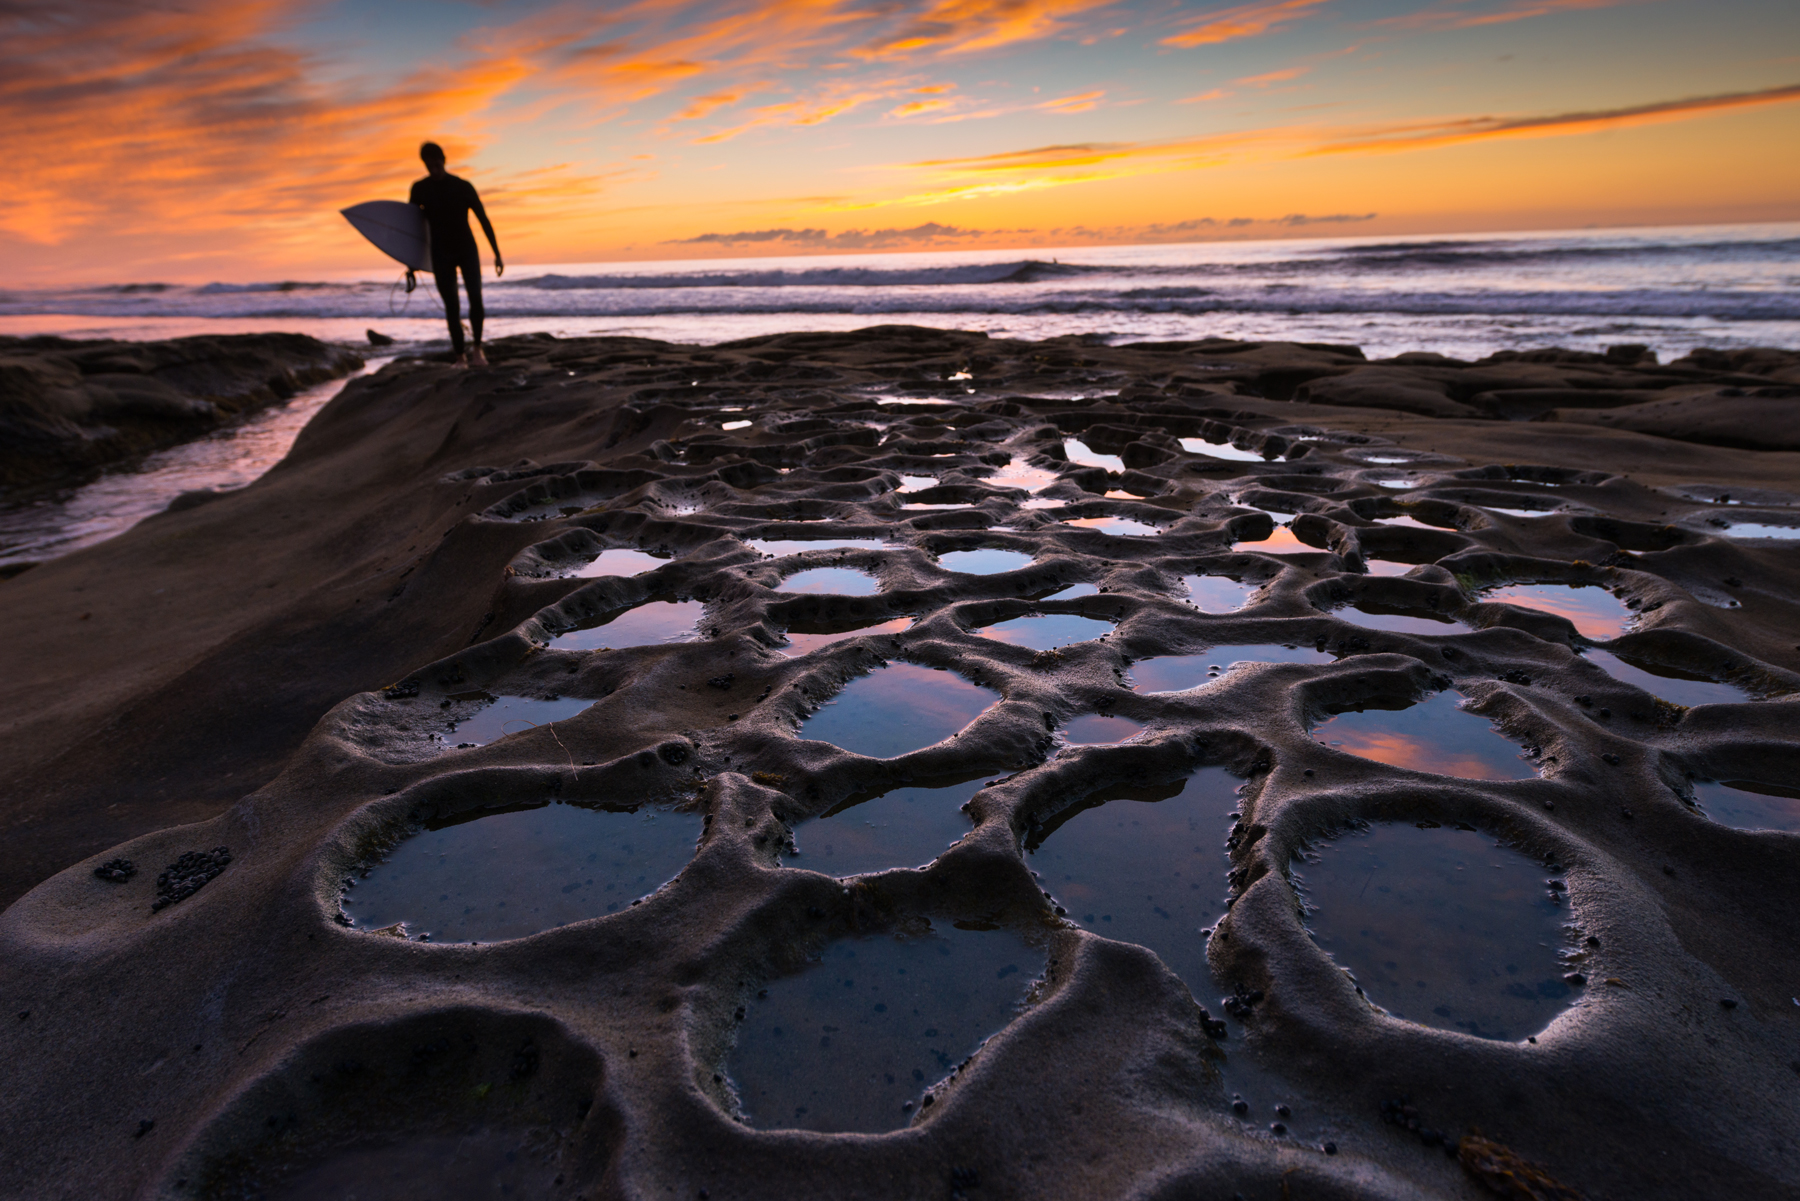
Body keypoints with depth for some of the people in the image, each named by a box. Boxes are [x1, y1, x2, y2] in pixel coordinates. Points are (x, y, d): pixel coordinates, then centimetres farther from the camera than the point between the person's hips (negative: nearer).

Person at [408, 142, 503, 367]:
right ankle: (460, 357, 2)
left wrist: (497, 254, -5)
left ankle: (476, 348, -4)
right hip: (441, 254, 1)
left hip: (467, 249, -1)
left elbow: (484, 220, -1)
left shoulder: (463, 186, -5)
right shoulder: (420, 189, -2)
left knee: (475, 297, -19)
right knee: (451, 306, -4)